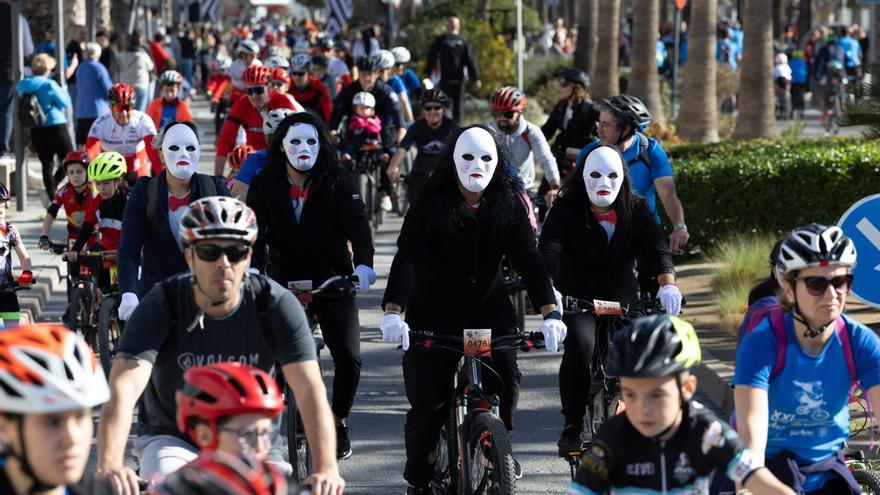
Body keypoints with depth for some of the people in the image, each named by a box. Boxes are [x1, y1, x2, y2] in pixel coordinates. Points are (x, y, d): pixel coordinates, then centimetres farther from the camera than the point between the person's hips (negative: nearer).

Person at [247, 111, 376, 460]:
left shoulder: (339, 182, -5)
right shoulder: (265, 185, -2)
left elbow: (357, 223, -18)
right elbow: (255, 229, -12)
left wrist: (364, 263, -36)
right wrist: (252, 269, -31)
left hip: (332, 279, 0)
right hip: (284, 278, 0)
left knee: (349, 356, -11)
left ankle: (338, 421, 12)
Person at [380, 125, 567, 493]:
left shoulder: (509, 203, -5)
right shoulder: (431, 202, -13)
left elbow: (527, 258, -10)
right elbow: (407, 256, -22)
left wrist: (550, 312, -24)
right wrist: (392, 310, -37)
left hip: (488, 307, 2)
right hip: (433, 312, -2)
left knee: (505, 379, -18)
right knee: (427, 404, -4)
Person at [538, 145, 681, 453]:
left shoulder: (636, 210, -2)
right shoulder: (566, 210, -9)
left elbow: (656, 249, -17)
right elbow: (548, 251, -24)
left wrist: (668, 284, -38)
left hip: (623, 300, 3)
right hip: (576, 299, -3)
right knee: (580, 345, -30)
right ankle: (572, 429, -18)